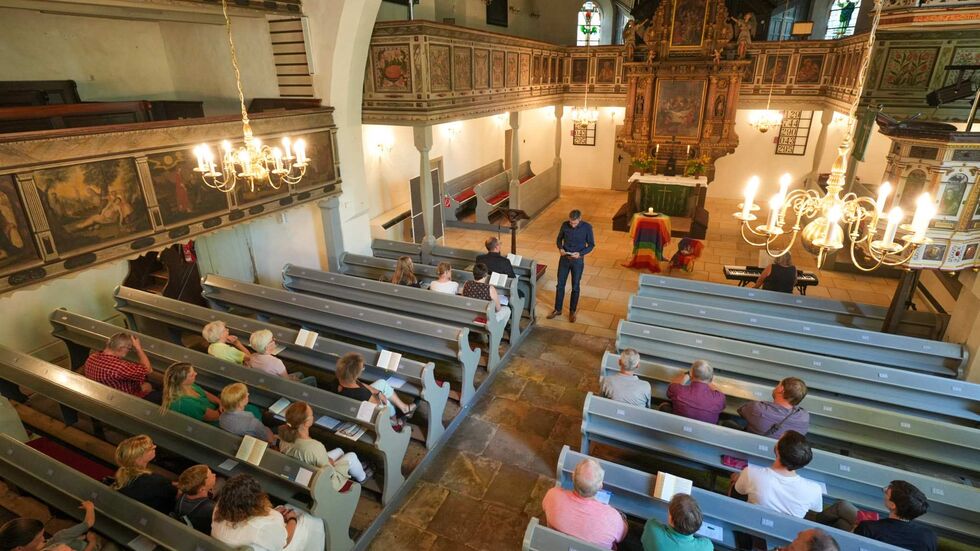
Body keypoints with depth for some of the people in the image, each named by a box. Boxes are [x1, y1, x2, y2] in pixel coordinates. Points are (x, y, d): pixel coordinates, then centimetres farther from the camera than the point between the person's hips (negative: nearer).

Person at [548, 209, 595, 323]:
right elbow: (559, 239, 5)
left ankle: (572, 311, 25)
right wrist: (560, 248, -15)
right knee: (560, 285, 9)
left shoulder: (587, 227, -15)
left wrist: (580, 253, -22)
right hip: (564, 259, 2)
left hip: (578, 261, -2)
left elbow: (591, 245, -7)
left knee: (575, 287, 9)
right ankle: (557, 309, 25)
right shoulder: (565, 225, -9)